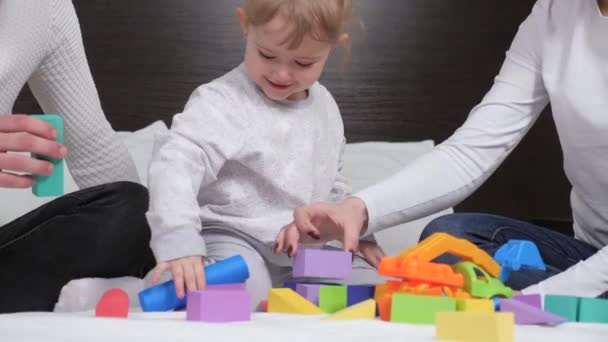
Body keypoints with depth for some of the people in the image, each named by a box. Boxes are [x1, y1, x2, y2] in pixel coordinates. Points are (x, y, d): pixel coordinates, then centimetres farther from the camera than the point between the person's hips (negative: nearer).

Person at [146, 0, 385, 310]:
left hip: (303, 250, 8)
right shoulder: (223, 104, -16)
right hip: (233, 239, -7)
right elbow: (175, 165, -29)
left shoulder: (325, 108, 9)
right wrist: (180, 244, -41)